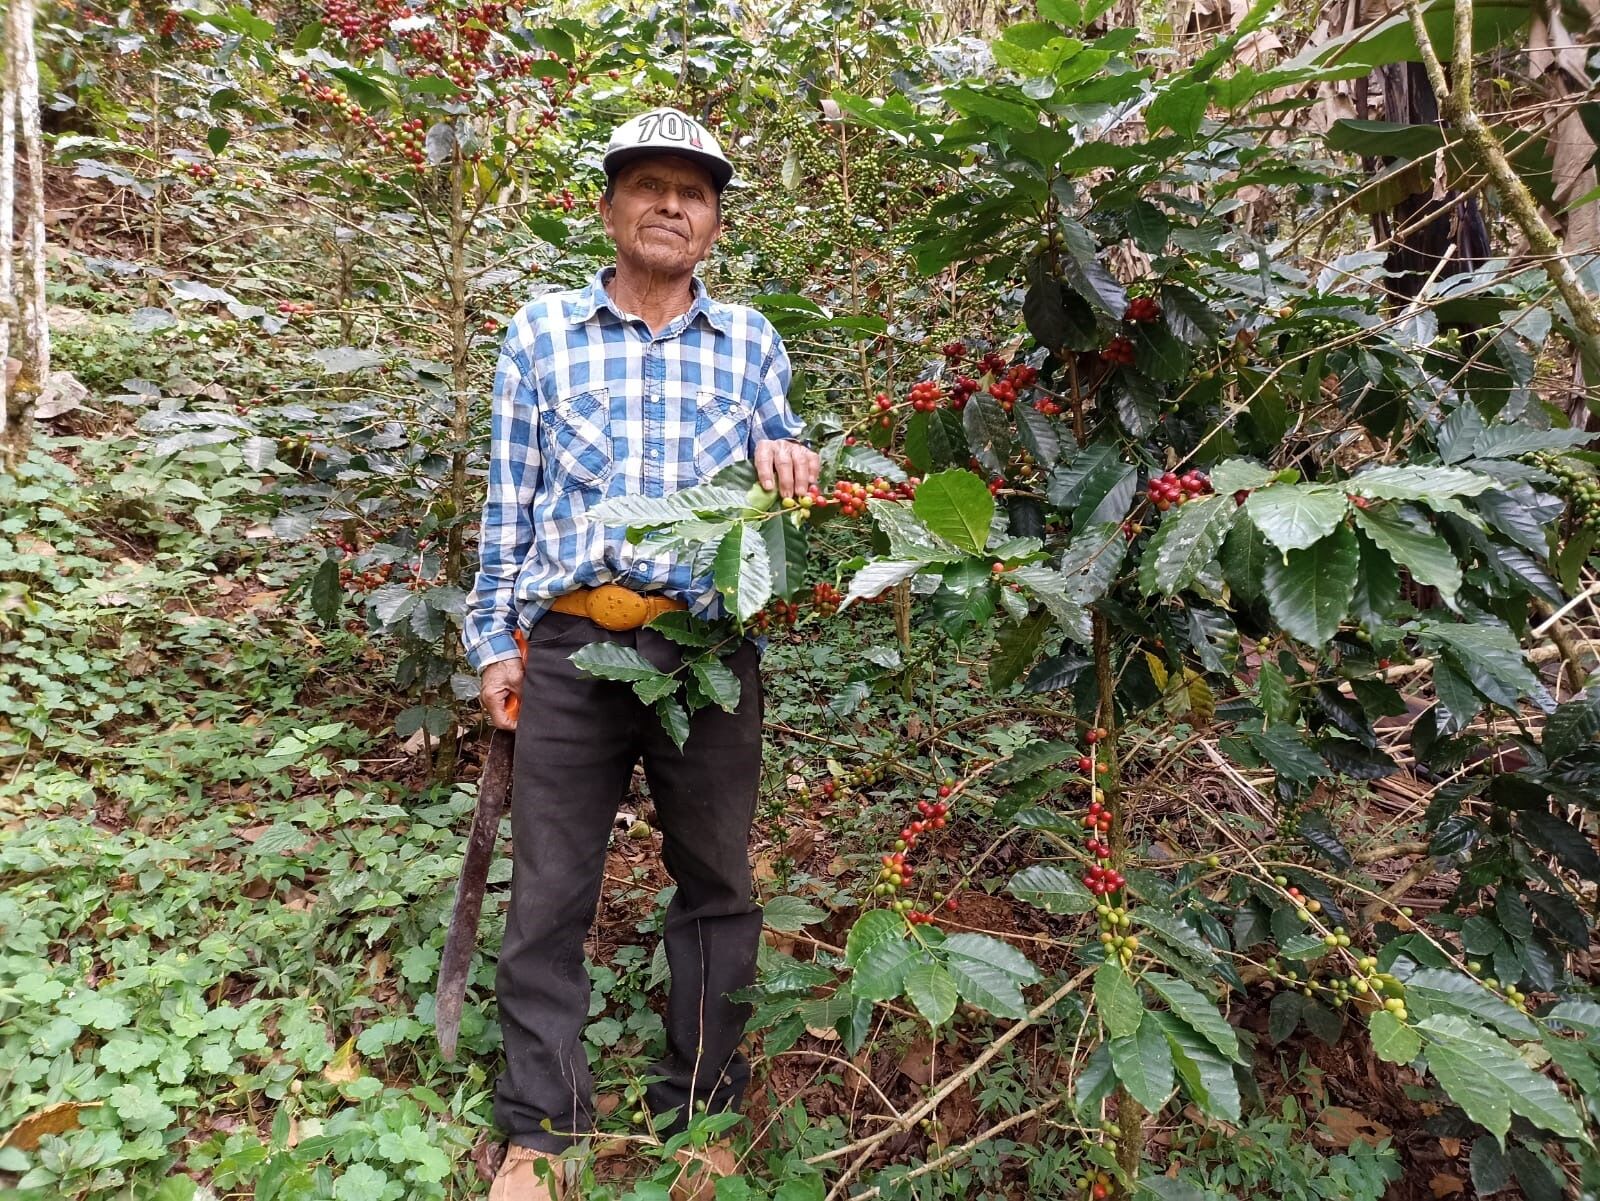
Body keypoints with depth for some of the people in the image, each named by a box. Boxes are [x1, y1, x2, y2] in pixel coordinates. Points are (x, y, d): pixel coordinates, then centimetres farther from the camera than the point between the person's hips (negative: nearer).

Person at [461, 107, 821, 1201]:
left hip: (710, 648, 1)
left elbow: (775, 471, 13)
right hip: (570, 646, 0)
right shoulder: (542, 332, 8)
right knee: (549, 891, 6)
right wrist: (495, 638, 4)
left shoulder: (750, 341, 10)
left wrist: (786, 458, -11)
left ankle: (702, 1111, 28)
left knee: (716, 883, 10)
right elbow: (510, 499, 8)